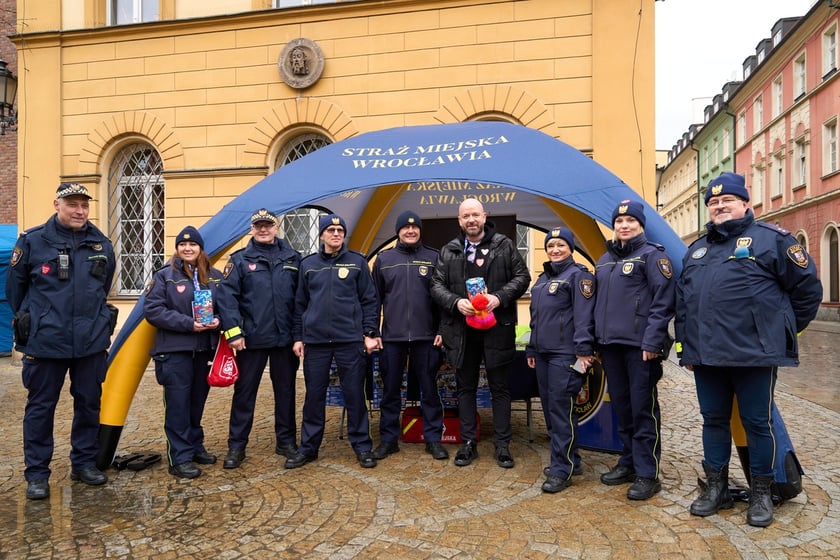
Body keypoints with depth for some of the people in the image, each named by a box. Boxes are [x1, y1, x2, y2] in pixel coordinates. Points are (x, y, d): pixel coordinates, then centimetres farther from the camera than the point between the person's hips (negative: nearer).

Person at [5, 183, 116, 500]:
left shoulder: (101, 244, 4)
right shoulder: (32, 241, -5)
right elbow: (15, 287, 5)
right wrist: (29, 320, 12)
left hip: (92, 340, 3)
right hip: (46, 341, -3)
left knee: (89, 403, 12)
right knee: (41, 406, 7)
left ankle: (85, 463, 27)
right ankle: (36, 473, 20)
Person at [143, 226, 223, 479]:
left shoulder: (215, 277, 8)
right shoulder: (164, 276, -3)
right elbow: (152, 309, -10)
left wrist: (218, 320, -9)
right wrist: (188, 323, -18)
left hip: (205, 350, 4)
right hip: (175, 351, -4)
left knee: (197, 401, 14)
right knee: (178, 403, -1)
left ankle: (195, 446, 29)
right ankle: (180, 457, 7)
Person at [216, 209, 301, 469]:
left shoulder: (292, 258, 7)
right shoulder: (240, 259, 1)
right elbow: (227, 296, -7)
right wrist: (233, 331, -14)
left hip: (285, 339, 2)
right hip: (251, 339, -2)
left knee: (285, 391, 12)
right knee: (244, 392, 6)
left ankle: (286, 441, 26)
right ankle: (236, 446, 19)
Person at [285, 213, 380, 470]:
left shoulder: (357, 262, 3)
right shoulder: (308, 264, 9)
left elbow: (369, 300, 2)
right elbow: (300, 303, 11)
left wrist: (370, 333, -4)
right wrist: (298, 337, 7)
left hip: (351, 340, -2)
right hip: (315, 341, 2)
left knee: (355, 395, 4)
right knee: (314, 396, 9)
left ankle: (362, 446, 18)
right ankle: (308, 447, 23)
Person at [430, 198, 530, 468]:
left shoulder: (504, 245, 3)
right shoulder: (449, 251, 8)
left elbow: (522, 277, 2)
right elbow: (436, 285, 6)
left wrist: (500, 297, -14)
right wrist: (456, 302, -13)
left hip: (497, 327, -2)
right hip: (461, 329, 2)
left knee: (500, 388, 6)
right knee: (466, 387, 11)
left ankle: (502, 444, 18)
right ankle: (468, 442, 23)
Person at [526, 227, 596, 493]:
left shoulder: (578, 275, -5)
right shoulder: (542, 279, 19)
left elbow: (584, 316, -14)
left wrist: (583, 350, -20)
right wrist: (531, 349, 22)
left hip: (565, 354, -9)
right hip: (543, 352, 9)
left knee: (561, 408, -8)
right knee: (549, 408, 12)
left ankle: (562, 469, -1)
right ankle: (569, 459, 25)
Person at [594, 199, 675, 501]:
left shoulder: (652, 255, -3)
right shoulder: (604, 260, 17)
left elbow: (662, 302, -10)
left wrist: (652, 341, -17)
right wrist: (595, 339, 15)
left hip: (639, 345, -6)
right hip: (610, 344, 7)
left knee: (643, 409, -2)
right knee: (621, 407, 13)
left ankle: (647, 474, 7)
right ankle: (628, 463, 26)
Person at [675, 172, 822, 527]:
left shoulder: (771, 239, -1)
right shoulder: (696, 250, 16)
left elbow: (807, 287, 2)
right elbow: (682, 302, 19)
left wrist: (783, 331, 7)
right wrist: (685, 346, 15)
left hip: (754, 354, -5)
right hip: (706, 356, 5)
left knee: (757, 423, 6)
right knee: (713, 421, 12)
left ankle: (761, 494, 22)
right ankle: (716, 488, 25)